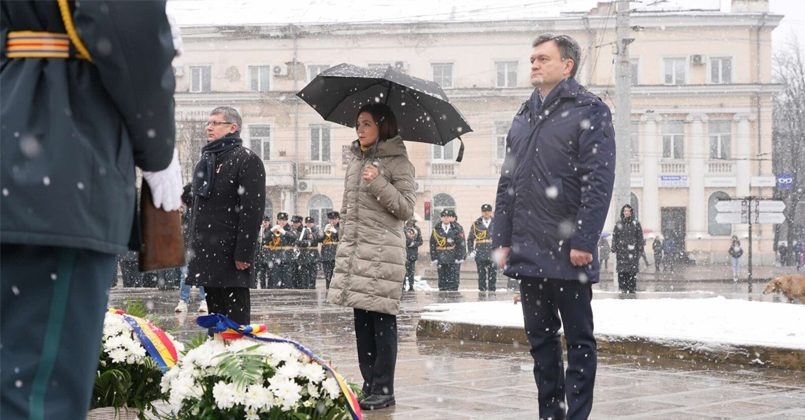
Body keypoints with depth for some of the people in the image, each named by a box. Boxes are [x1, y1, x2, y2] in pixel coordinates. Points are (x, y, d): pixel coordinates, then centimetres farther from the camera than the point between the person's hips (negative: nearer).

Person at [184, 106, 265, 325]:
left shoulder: (246, 160, -7)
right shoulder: (206, 160, 20)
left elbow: (252, 209, -15)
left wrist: (244, 253, -20)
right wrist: (194, 246, 19)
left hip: (230, 254, -8)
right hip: (206, 253, 8)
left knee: (235, 316, -7)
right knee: (214, 312, 12)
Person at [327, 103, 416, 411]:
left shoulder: (397, 161, -2)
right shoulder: (356, 160, 18)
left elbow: (406, 208, -8)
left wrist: (378, 184, -19)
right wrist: (344, 242, 23)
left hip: (383, 252, -7)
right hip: (354, 251, 7)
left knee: (381, 321, -6)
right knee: (362, 321, 8)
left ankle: (383, 390, -2)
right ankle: (369, 384, 14)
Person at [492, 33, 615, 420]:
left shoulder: (589, 112, -4)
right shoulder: (523, 117, 16)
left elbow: (599, 182, -12)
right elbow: (507, 183, 17)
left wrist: (584, 241, -18)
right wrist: (501, 239, 9)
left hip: (568, 254, -6)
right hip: (527, 253, 6)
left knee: (579, 339, 3)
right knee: (540, 339, 11)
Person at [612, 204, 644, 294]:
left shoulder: (636, 223, 8)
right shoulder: (618, 224, 12)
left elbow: (640, 237, 6)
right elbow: (614, 236, 10)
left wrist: (640, 249, -1)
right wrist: (614, 248, 1)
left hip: (633, 250, -1)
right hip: (621, 249, 1)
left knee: (633, 269, -7)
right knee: (622, 270, -6)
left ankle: (632, 288, -3)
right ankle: (623, 288, -4)